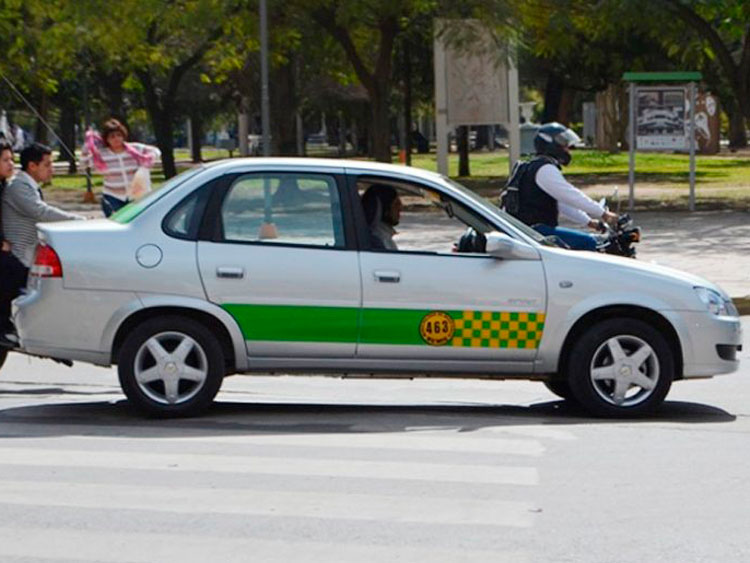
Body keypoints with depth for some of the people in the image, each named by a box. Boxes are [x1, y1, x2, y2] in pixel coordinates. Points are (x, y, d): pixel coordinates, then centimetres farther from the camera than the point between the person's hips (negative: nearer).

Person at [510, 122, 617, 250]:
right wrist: (603, 214, -17)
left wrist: (588, 221, 19)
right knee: (587, 242, -17)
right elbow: (571, 196, -20)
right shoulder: (544, 169, -13)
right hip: (535, 229, -11)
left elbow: (563, 203, 25)